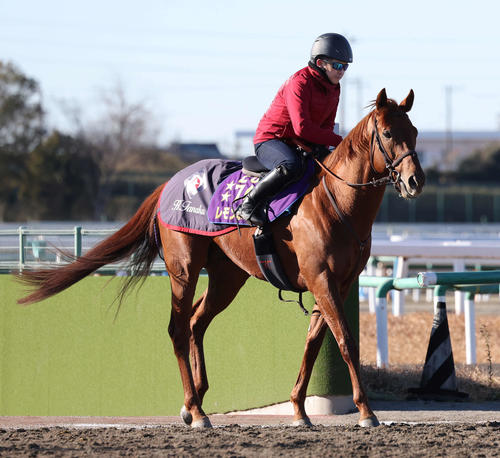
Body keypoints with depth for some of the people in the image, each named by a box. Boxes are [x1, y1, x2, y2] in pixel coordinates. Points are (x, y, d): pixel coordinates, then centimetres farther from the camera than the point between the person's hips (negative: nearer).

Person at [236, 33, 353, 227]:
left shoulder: (333, 88, 7)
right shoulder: (299, 83, -22)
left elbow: (327, 124, 13)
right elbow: (302, 128, -31)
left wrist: (322, 146, -9)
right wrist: (338, 141, -25)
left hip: (299, 145, 9)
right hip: (270, 140, -9)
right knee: (292, 166, -39)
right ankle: (249, 204, -28)